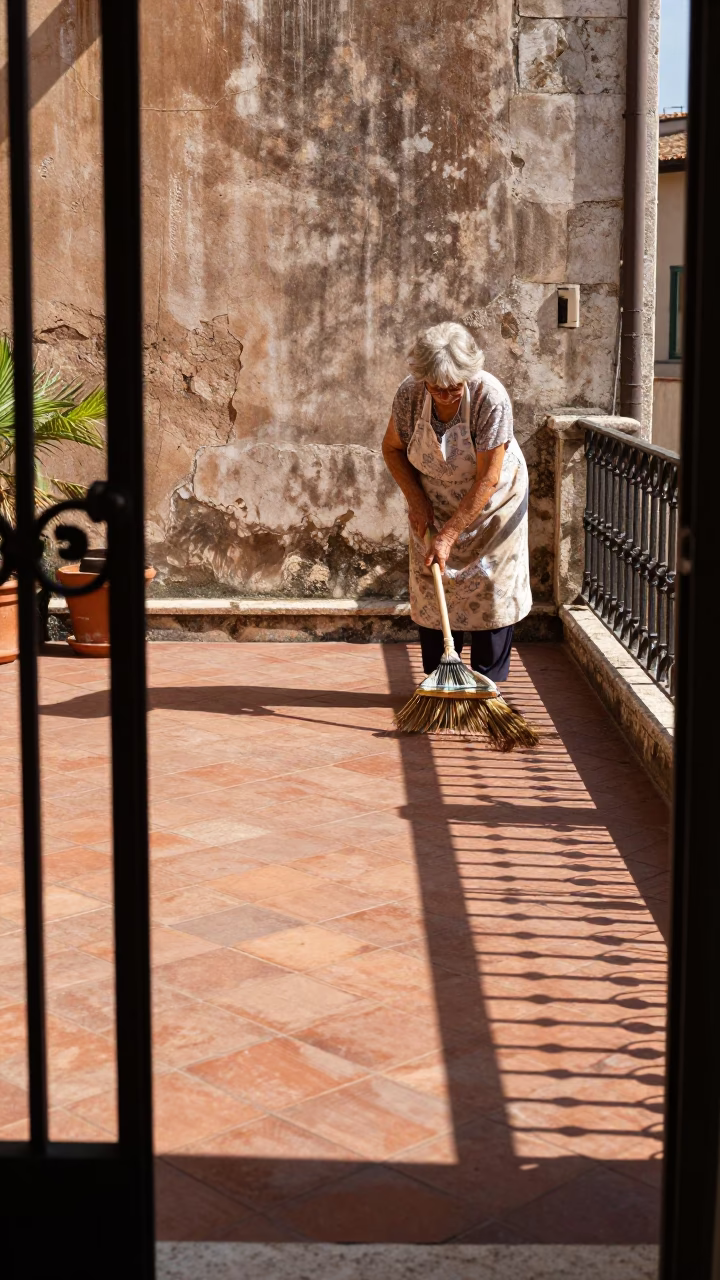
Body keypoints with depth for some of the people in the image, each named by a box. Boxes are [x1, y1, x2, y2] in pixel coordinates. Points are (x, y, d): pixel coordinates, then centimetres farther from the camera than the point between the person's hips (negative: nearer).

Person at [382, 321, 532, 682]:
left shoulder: (491, 398, -33)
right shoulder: (409, 394, -22)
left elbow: (487, 480, -29)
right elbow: (392, 448, -3)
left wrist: (449, 534, -28)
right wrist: (416, 499, -14)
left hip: (492, 503, -3)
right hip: (434, 503, 3)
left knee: (490, 590, -3)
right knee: (431, 587, 3)